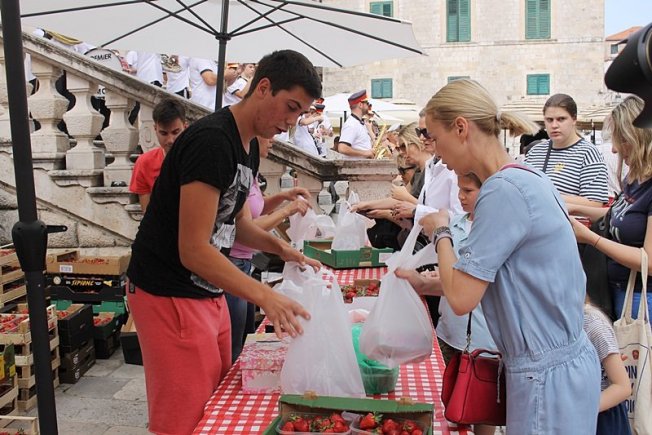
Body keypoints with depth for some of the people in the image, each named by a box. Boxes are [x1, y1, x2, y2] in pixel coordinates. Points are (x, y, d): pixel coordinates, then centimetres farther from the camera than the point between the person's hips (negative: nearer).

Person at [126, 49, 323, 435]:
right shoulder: (212, 141, -22)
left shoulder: (249, 145, 8)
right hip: (171, 296, -9)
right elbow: (193, 250, -25)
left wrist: (282, 249, 2)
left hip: (209, 292, 9)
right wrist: (265, 296, -29)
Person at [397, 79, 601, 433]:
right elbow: (480, 278, 13)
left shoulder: (504, 191, -23)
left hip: (546, 376, -9)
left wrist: (440, 232, -9)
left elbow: (461, 298, -23)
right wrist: (425, 283, 12)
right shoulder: (525, 178, 6)